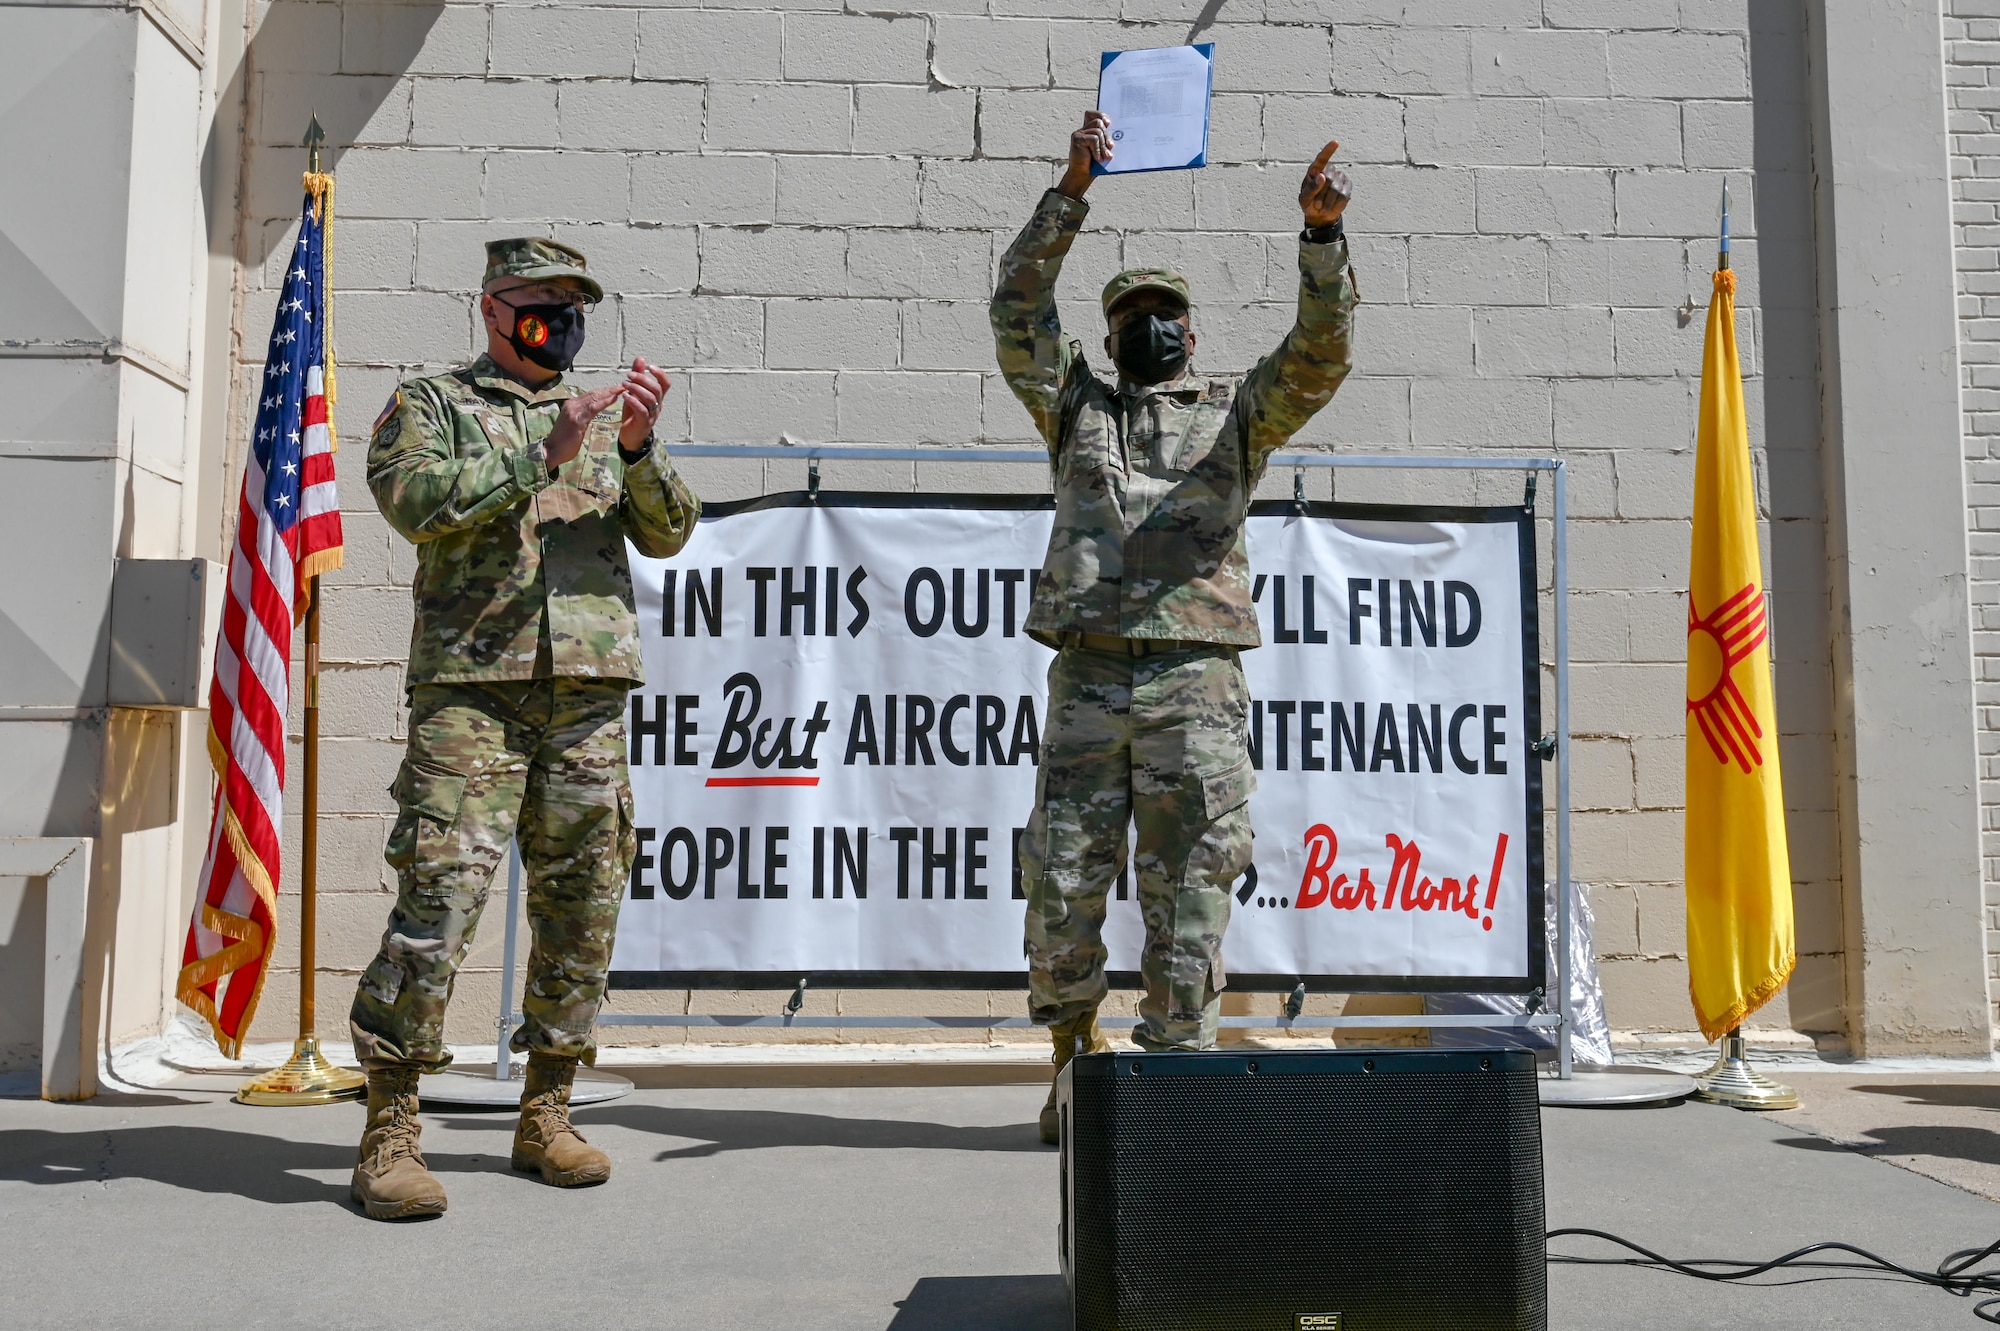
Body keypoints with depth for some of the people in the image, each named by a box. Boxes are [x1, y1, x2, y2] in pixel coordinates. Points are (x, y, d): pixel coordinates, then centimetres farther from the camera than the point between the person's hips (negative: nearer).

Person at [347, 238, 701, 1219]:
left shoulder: (603, 414, 21)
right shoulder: (430, 402, 12)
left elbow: (667, 533, 11)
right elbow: (417, 498, -8)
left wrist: (638, 447, -6)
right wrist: (544, 451, -12)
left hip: (590, 690, 4)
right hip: (471, 680, -4)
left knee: (582, 901, 4)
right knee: (440, 893, -11)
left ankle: (546, 1112, 16)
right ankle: (389, 1131, -2)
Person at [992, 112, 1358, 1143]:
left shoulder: (1237, 412, 16)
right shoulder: (1076, 409, 19)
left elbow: (1320, 351, 1)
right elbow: (1017, 309, 8)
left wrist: (1322, 233, -13)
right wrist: (1071, 192, -1)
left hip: (1195, 682, -1)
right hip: (1087, 680, 1)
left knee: (1188, 893, 0)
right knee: (1062, 886, 2)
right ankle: (1075, 1057, 22)